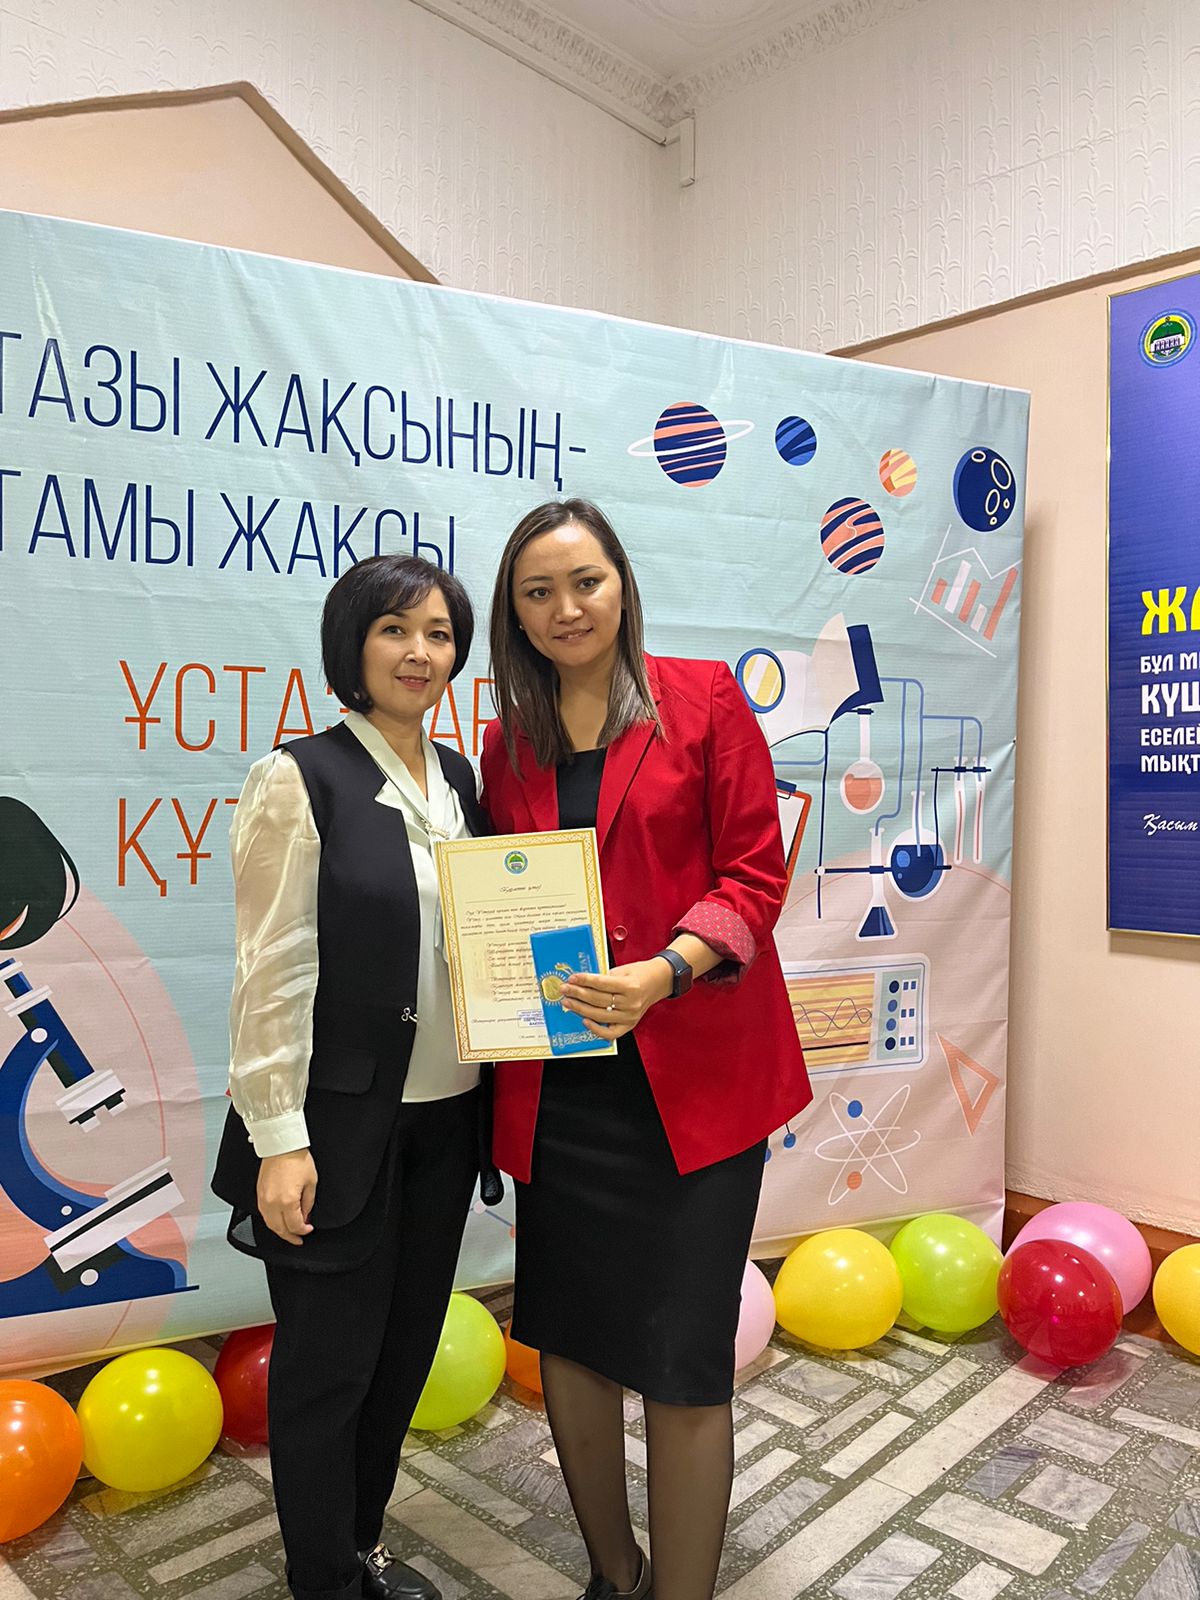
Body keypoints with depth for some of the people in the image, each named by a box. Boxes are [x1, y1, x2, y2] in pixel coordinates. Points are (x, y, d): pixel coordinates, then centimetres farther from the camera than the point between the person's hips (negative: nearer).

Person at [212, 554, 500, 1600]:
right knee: (328, 1366, 12)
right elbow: (274, 972, -14)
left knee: (405, 1351, 20)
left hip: (444, 1117, 6)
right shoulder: (302, 779, -12)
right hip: (342, 1126, -6)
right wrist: (279, 1139, -15)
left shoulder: (456, 778, 7)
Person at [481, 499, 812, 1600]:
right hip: (558, 1077, 4)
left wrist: (663, 974, -21)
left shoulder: (703, 698, -2)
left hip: (691, 1071, -4)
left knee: (683, 1364, 3)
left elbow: (755, 873, -6)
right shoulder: (509, 744, 10)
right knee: (567, 1337, 16)